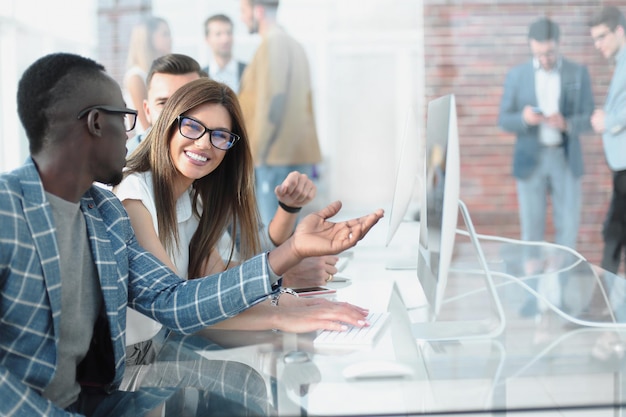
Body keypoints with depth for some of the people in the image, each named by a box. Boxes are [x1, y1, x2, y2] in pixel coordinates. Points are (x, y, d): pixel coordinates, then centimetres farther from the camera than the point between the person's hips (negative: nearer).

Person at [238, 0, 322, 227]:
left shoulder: (273, 44, -10)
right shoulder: (294, 45, 18)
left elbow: (272, 101, -17)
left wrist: (258, 153, -14)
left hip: (276, 156, -9)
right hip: (299, 154, 9)